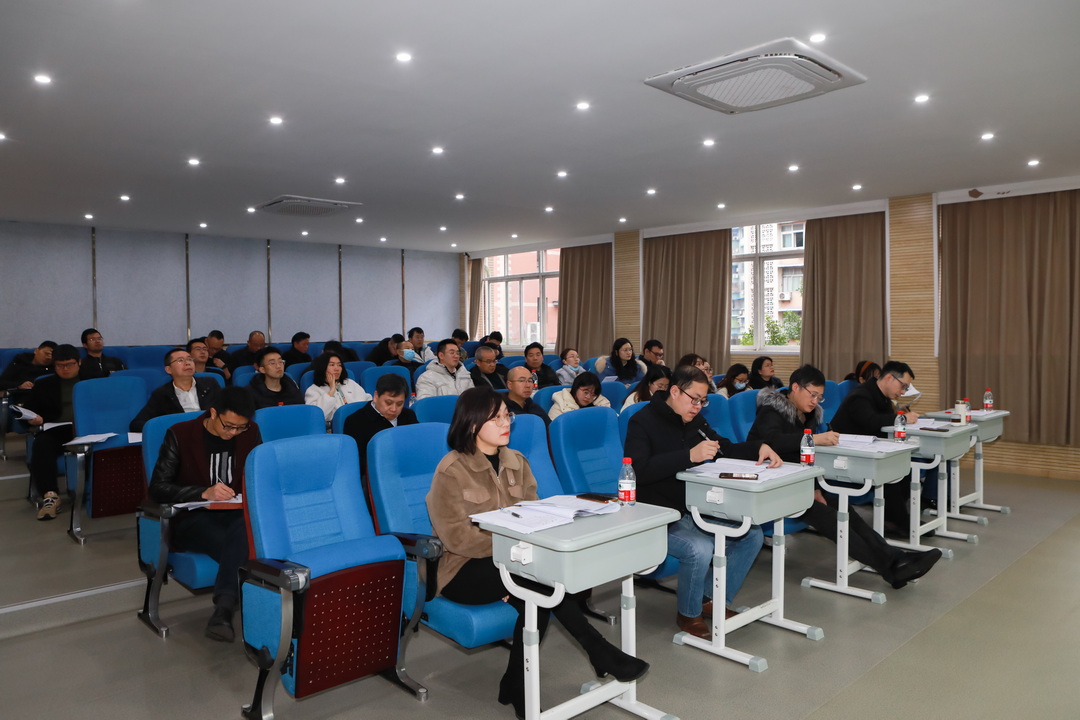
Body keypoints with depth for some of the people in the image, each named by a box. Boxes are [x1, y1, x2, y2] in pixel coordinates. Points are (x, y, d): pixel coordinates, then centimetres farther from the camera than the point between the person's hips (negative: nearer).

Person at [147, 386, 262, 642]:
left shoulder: (251, 432, 6)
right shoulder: (180, 434, -4)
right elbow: (157, 488, -8)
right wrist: (204, 493, -23)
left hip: (236, 514, 3)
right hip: (192, 518, -2)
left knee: (248, 529, -37)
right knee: (241, 548, -35)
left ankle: (223, 610, -39)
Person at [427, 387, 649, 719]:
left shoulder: (517, 462, 7)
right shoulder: (451, 471, -12)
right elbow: (458, 537, -18)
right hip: (464, 570, -5)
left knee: (535, 594, -28)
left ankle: (518, 686, -10)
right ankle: (601, 654, -17)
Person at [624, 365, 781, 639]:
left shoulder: (694, 420, 11)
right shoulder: (643, 421, -13)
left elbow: (725, 448, 20)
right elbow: (640, 470, -28)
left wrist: (759, 448, 0)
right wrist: (690, 455, -35)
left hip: (695, 509, 8)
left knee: (751, 535, 0)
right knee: (700, 548, -31)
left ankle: (713, 600, 16)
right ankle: (688, 614, -1)